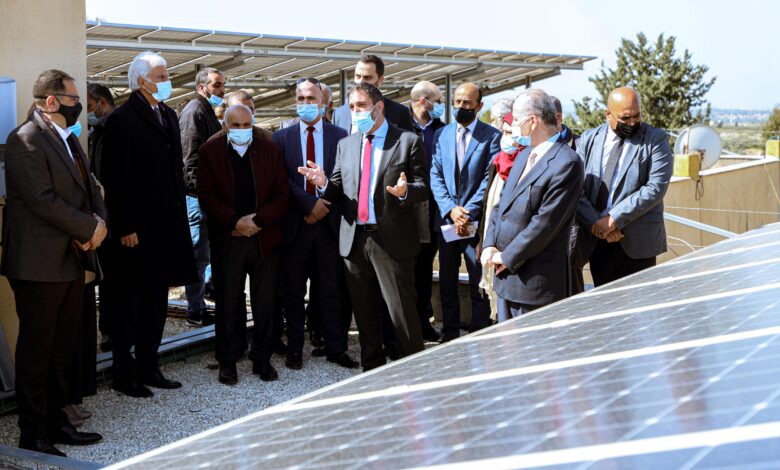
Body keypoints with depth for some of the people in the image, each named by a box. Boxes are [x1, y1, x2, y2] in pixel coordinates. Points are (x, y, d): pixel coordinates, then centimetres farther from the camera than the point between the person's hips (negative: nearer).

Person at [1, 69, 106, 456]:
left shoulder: (68, 139, 16)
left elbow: (90, 188, 17)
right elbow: (43, 199, -21)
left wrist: (97, 223, -3)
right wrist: (90, 228, -14)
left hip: (72, 261, 9)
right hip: (40, 264, -9)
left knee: (64, 349, 14)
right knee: (36, 351, 1)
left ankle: (55, 422, 26)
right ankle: (33, 436, 10)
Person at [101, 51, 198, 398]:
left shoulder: (168, 115, 12)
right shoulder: (122, 120, -11)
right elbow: (117, 180, -15)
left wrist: (179, 218, 13)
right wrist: (125, 228, -17)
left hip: (166, 226, 8)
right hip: (137, 229, -8)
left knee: (157, 303, 14)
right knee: (131, 302, 2)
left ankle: (148, 368, 24)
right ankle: (123, 374, 12)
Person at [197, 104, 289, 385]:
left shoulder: (270, 151, 5)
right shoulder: (210, 152, 2)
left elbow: (281, 195, 2)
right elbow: (206, 196, -3)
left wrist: (258, 220, -12)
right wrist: (234, 222, -14)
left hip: (264, 238, 1)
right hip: (227, 240, -1)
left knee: (265, 303, 5)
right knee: (228, 303, 4)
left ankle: (262, 359, 18)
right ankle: (228, 361, 15)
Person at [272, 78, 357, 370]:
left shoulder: (340, 136, 5)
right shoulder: (282, 138, 5)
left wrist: (324, 208, -9)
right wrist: (310, 203, -13)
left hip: (328, 224, 0)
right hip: (295, 225, 0)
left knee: (330, 289, 6)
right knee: (294, 291, 7)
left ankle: (335, 348, 14)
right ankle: (294, 349, 16)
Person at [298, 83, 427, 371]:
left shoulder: (408, 141, 0)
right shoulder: (345, 145, 14)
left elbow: (423, 188, -3)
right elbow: (337, 192, 12)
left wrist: (405, 191, -25)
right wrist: (324, 183, -10)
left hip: (393, 240, -5)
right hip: (354, 240, 5)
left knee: (401, 310, -4)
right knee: (364, 312, 13)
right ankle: (371, 367, 25)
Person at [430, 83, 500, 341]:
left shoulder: (491, 136, -2)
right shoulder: (442, 134, 9)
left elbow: (489, 179, -8)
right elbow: (435, 175, 3)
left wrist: (468, 212, -15)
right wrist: (451, 209, -10)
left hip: (476, 220, -4)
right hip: (446, 219, 4)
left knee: (479, 283, 2)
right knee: (447, 282, 11)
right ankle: (449, 336, 21)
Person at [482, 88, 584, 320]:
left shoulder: (566, 163, -16)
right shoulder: (524, 154, 14)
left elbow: (545, 222, -19)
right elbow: (502, 202, 16)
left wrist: (507, 257, -13)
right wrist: (490, 245, 1)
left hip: (535, 280, -8)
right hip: (506, 274, 8)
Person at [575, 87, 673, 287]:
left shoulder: (655, 139, -1)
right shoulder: (589, 139, 9)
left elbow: (656, 188, -12)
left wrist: (615, 218, -17)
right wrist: (595, 224, -12)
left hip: (638, 241, -3)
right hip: (596, 240, 3)